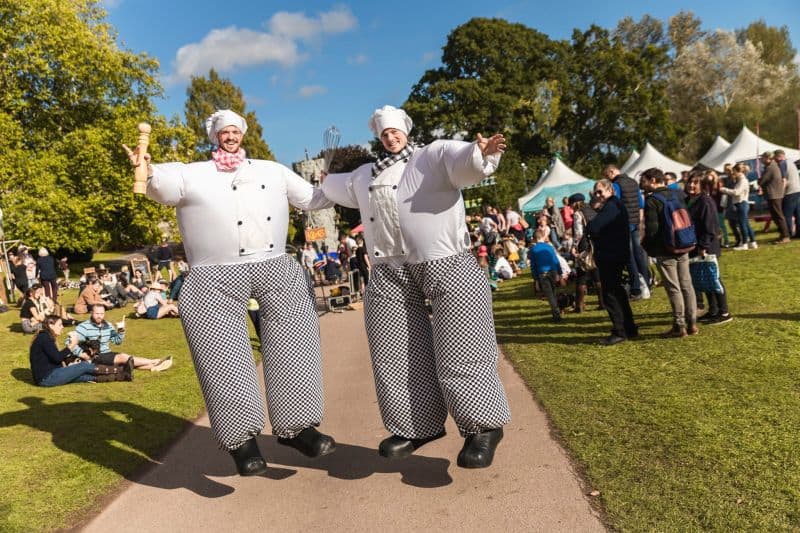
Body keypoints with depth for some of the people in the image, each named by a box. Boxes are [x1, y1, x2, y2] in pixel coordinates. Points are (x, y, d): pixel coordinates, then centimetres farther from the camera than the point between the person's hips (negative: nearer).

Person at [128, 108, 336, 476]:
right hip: (215, 282, -2)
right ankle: (242, 440, 12)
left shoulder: (272, 171, 19)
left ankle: (294, 427, 17)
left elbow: (312, 198, 22)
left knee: (294, 347, 3)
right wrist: (148, 171, -29)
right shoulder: (192, 174, 11)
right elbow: (164, 187, -9)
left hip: (277, 271, 3)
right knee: (226, 360, -3)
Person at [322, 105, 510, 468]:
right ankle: (418, 425, 22)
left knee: (459, 349, -6)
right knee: (395, 352, 7)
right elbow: (337, 187, 46)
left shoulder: (435, 155, 8)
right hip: (389, 273, 6)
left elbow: (463, 160, -13)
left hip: (445, 264, -6)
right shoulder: (365, 176, 26)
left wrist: (482, 153, -34)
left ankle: (482, 426, 8)